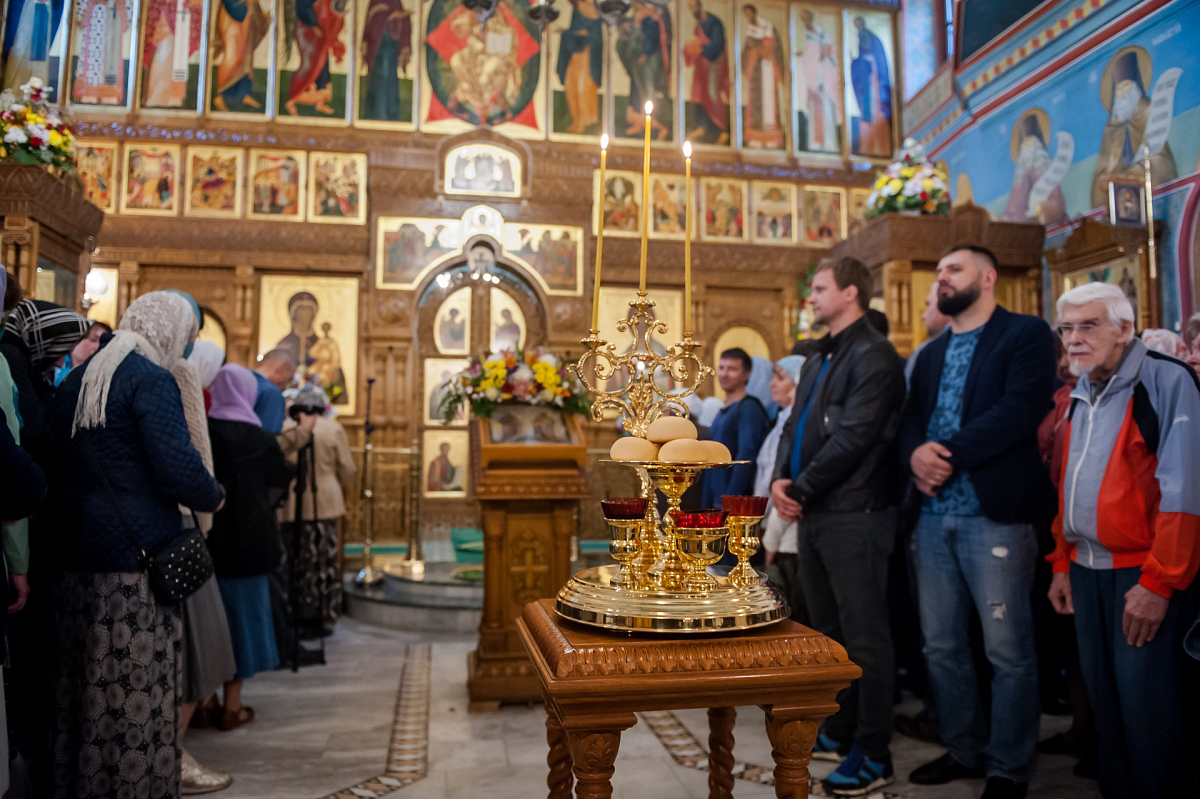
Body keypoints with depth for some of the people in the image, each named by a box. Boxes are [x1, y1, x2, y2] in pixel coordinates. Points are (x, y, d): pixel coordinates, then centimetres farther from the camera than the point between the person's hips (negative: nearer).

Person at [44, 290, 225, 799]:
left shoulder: (74, 381, 15)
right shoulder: (151, 380, -10)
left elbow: (52, 466, 21)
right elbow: (179, 468, -19)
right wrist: (215, 498, -2)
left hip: (73, 557, 8)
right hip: (134, 561, -8)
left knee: (82, 689, 16)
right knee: (139, 696, 0)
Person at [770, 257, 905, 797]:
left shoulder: (874, 356, -11)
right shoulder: (817, 361, 18)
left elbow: (853, 437, -19)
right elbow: (795, 427, 16)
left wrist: (801, 489, -14)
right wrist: (781, 481, -2)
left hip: (854, 514, -9)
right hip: (814, 513, 9)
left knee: (863, 635, 0)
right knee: (829, 630, 17)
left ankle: (873, 755, 11)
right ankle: (839, 731, 32)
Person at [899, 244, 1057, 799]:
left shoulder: (1027, 335, -1)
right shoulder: (931, 353, 20)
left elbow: (1020, 410, -16)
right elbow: (912, 416, 11)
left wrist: (950, 456, -19)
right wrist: (915, 453, -11)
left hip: (995, 515, -6)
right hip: (934, 516, 7)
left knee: (1008, 651, 3)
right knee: (941, 646, 13)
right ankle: (964, 750, 30)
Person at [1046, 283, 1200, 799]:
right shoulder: (1077, 397, 13)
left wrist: (1158, 582, -18)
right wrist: (1062, 564, 13)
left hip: (1142, 575, -7)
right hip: (1087, 571, 7)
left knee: (1147, 708, -2)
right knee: (1103, 699, 14)